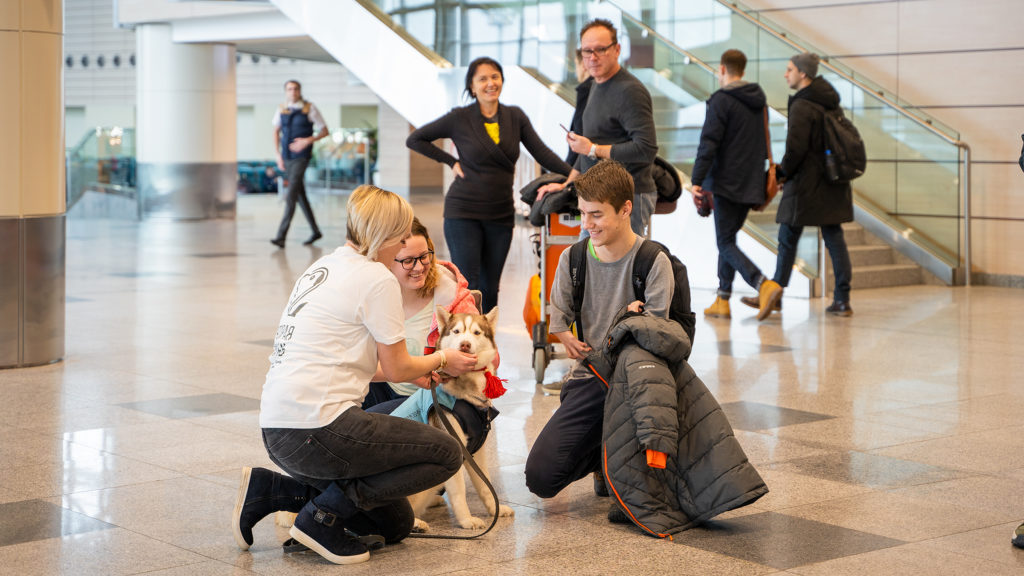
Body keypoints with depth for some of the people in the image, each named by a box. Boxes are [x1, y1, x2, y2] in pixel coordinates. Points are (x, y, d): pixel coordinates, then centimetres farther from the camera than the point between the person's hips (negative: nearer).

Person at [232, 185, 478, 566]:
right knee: (446, 453, 0)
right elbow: (397, 369, -1)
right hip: (317, 429, -9)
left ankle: (269, 490, 9)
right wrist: (442, 359, 19)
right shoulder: (377, 279, -8)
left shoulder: (323, 267, 18)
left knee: (395, 524, 17)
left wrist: (411, 371, 35)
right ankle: (324, 515, -5)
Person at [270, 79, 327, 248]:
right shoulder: (282, 109, 6)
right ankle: (315, 231, 26)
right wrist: (278, 155, 9)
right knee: (300, 196, 13)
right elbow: (276, 132, 18)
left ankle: (281, 237, -19)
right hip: (286, 158, 6)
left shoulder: (309, 109, -6)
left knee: (291, 197, -15)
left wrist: (308, 141, -17)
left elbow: (324, 131, -2)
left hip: (301, 157, -6)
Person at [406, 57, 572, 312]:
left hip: (501, 215, 3)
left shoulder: (515, 117, 6)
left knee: (490, 288, 8)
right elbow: (414, 140, 5)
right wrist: (452, 161, -2)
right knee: (468, 286, -7)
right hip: (464, 213, -3)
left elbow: (542, 153, 1)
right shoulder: (459, 119, -3)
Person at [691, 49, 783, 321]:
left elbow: (708, 143, -17)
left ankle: (764, 284, -25)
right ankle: (722, 300, 16)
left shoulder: (721, 100, -11)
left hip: (728, 183, -8)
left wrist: (697, 180, -15)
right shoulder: (759, 99, 14)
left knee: (726, 243, -6)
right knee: (728, 238, 16)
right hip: (751, 185, 8)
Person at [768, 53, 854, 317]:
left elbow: (796, 148, -22)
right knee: (834, 237, 6)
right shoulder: (830, 102, 12)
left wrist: (783, 172, -5)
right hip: (833, 184, 8)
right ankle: (842, 299, 4)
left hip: (805, 185, -8)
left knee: (788, 238, 4)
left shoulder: (802, 107, -15)